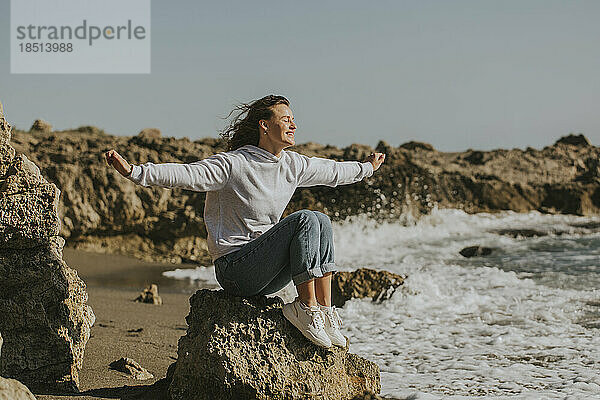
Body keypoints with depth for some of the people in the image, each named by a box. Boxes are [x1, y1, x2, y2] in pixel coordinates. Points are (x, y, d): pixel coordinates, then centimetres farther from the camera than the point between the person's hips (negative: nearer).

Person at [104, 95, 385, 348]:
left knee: (321, 222, -12)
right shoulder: (233, 164, -12)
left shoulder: (293, 165, 9)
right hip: (234, 270, -7)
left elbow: (333, 171, 28)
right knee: (305, 220, -23)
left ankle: (325, 309, -13)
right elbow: (184, 174, -22)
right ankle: (307, 307, -18)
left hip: (267, 276, 7)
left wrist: (367, 167, 43)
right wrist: (133, 171, -35)